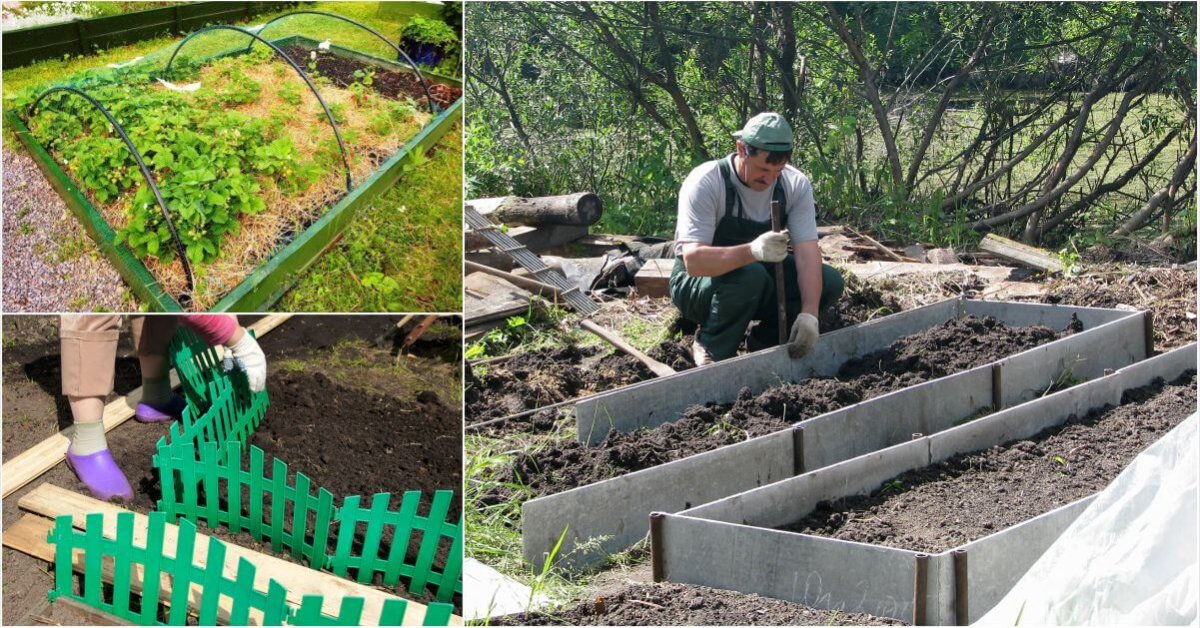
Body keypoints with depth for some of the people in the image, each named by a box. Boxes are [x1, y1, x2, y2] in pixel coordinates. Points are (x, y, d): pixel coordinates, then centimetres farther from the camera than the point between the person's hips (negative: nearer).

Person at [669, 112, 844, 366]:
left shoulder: (796, 185, -12)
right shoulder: (705, 183, -26)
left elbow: (807, 253, -19)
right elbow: (693, 261, -37)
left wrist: (809, 314, -35)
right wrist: (752, 251, -54)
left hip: (757, 275, 5)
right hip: (697, 282, -5)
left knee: (829, 281, -15)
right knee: (750, 275, -37)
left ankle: (763, 343, 5)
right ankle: (711, 350, -11)